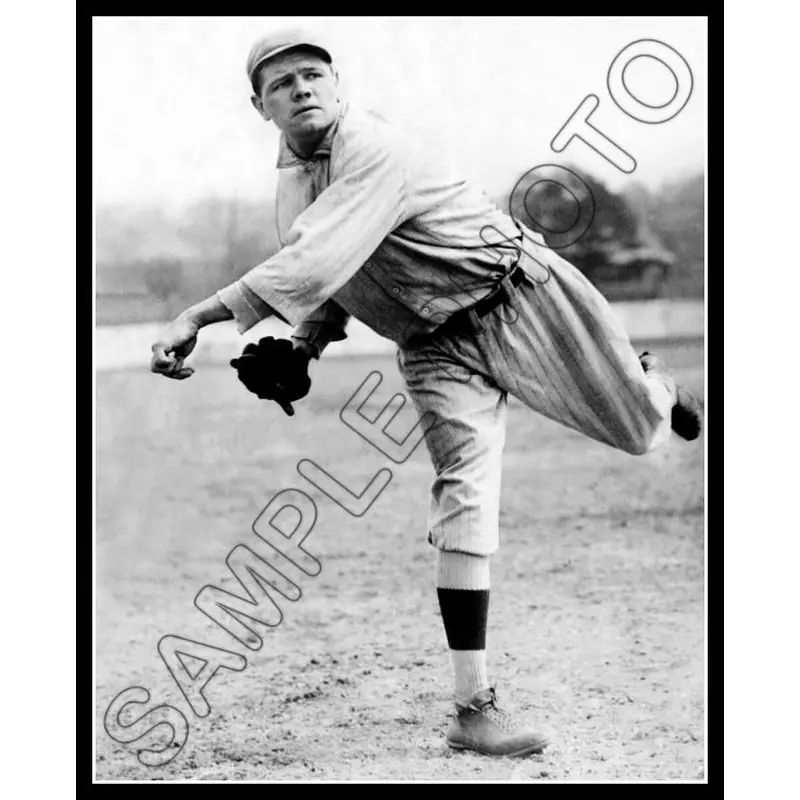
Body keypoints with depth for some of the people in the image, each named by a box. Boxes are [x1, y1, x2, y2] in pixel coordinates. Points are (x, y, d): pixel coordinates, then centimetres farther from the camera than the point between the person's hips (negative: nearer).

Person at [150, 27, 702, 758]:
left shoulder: (376, 151, -24)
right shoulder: (291, 182, 4)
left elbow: (316, 265, -36)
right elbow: (326, 281, 17)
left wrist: (199, 318, -39)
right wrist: (300, 349, -3)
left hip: (519, 296, -5)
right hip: (436, 346, 5)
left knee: (638, 431, 3)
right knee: (462, 488, -13)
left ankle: (655, 382, 45)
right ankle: (473, 707, -16)